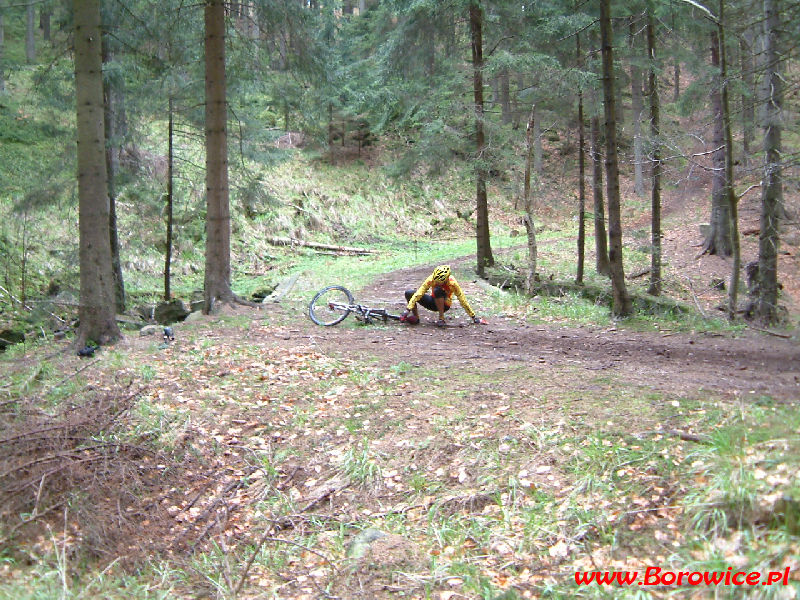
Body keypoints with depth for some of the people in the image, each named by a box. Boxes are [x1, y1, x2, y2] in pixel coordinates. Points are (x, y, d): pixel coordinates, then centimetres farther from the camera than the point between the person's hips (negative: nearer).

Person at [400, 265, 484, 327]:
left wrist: (474, 317, -16)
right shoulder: (431, 279, -22)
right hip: (433, 302, 3)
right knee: (408, 293, -17)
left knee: (437, 290, -37)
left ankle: (441, 318, -27)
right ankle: (415, 317, 0)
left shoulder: (452, 283, -26)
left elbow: (463, 300, -19)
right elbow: (419, 293, -24)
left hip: (444, 305, -3)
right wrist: (407, 309, -31)